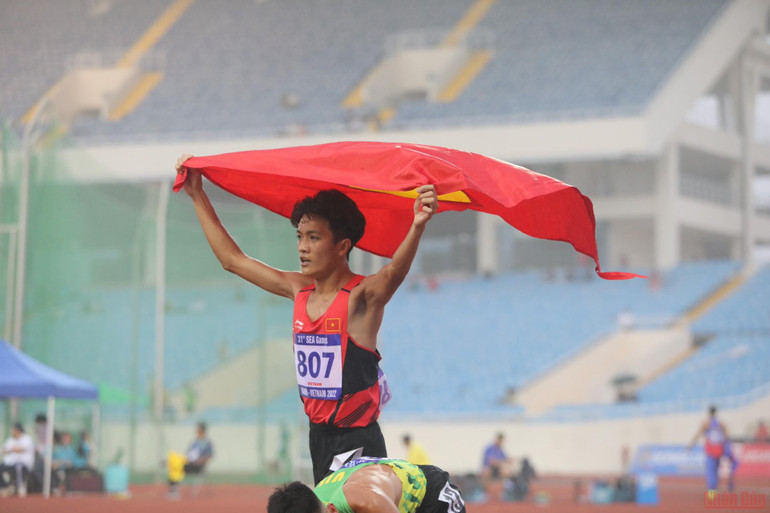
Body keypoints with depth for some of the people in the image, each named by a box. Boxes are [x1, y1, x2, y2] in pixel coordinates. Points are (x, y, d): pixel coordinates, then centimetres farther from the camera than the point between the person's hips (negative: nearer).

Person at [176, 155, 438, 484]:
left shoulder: (362, 296, -12)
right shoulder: (299, 290, 8)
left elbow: (395, 271, -34)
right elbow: (232, 260, 17)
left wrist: (418, 226, -54)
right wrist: (198, 197, 19)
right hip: (319, 436, 7)